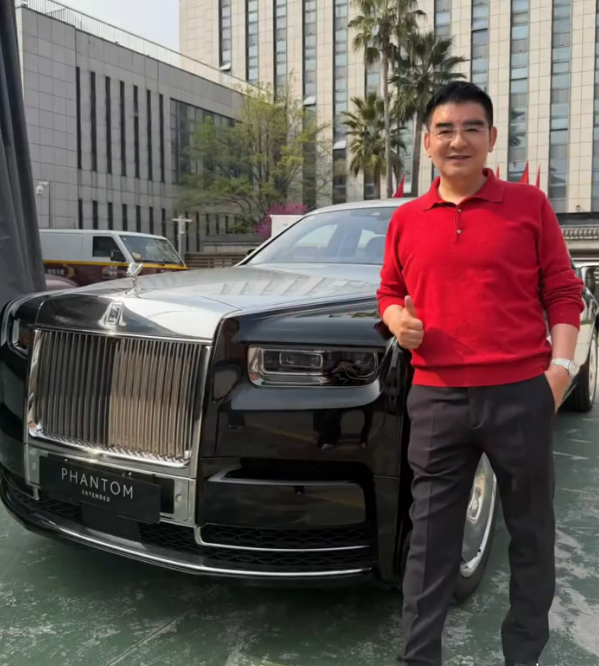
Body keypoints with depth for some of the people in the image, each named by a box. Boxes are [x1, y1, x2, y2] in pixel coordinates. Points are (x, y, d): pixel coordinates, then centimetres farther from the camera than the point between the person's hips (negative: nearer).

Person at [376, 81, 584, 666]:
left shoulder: (528, 205, 3)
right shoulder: (406, 220, 8)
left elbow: (563, 291, 4)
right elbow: (389, 292, 19)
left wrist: (561, 363, -7)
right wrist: (397, 318, -4)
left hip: (520, 395, -1)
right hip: (436, 400, 2)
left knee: (530, 533, 13)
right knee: (430, 539, 8)